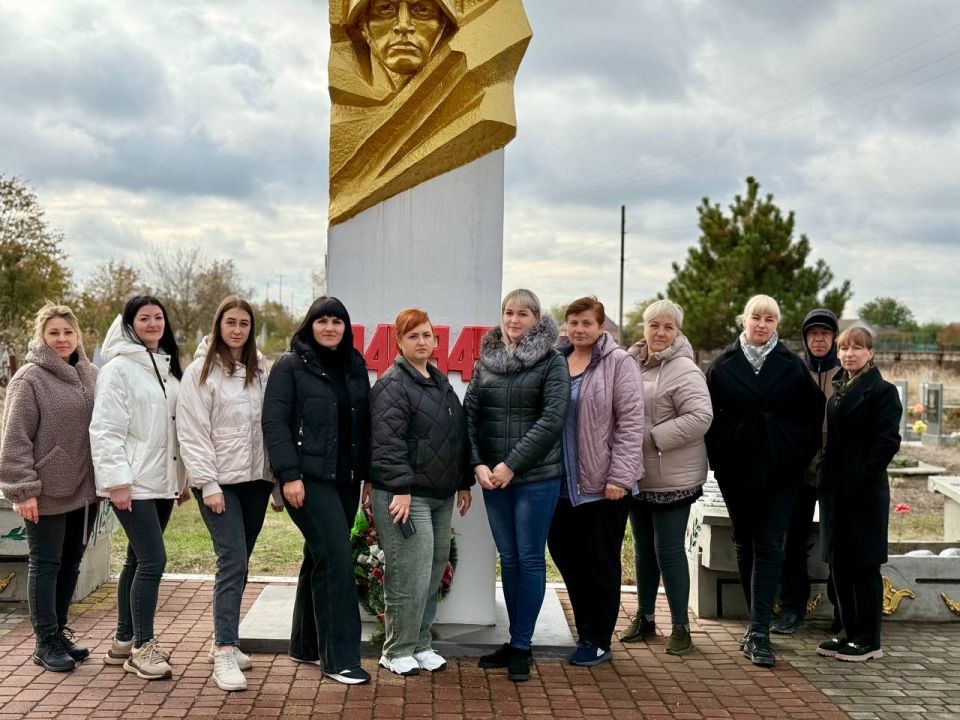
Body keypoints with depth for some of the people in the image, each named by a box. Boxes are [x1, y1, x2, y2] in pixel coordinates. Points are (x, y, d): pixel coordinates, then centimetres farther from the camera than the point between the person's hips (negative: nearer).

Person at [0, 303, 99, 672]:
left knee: (71, 563, 14)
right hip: (47, 492, -6)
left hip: (84, 489, 6)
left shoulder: (90, 375, 9)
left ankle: (59, 630, 27)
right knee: (45, 565, 3)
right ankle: (46, 642, 11)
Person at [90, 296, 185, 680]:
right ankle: (143, 647, -3)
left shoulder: (168, 367, 16)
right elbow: (105, 430, -12)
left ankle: (124, 641, 21)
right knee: (153, 559, -11)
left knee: (139, 560, 12)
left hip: (162, 482, 7)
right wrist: (117, 480, -18)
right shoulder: (119, 369, -7)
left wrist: (184, 476, 14)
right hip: (134, 483, -7)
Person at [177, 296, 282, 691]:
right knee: (232, 561, -13)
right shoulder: (201, 372, -3)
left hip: (255, 479, 5)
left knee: (238, 562, 11)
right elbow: (192, 434, -8)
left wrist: (279, 482, 8)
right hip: (219, 481, -5)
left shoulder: (260, 372, 12)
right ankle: (225, 653, -12)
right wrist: (208, 484, -14)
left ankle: (223, 640, 23)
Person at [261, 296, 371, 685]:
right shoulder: (290, 366, -4)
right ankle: (340, 657, -4)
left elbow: (364, 422, 14)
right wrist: (289, 475, -16)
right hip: (309, 478, -6)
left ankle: (306, 645, 25)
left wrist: (367, 472, 8)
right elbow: (274, 422, -9)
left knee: (319, 558, 13)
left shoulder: (355, 366, 12)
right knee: (336, 559, -11)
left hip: (346, 478, 6)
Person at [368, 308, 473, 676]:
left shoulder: (440, 383, 18)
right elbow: (388, 441, -18)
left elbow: (459, 435, 23)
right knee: (410, 576, -7)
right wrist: (400, 488, -23)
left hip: (440, 496, 9)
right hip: (405, 495, -8)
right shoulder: (393, 384, -9)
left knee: (435, 571, 12)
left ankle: (420, 644, 25)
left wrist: (464, 482, 19)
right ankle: (397, 652, 7)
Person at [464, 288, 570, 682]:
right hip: (492, 476, 4)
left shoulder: (552, 361, -3)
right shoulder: (486, 359, 9)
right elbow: (470, 414, 6)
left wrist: (512, 465, -15)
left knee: (530, 559, 2)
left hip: (536, 476, -4)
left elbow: (552, 419, -12)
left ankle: (522, 646, 11)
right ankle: (514, 642, 20)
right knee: (508, 559, 10)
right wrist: (478, 464, -7)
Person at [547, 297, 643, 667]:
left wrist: (620, 477, -15)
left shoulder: (618, 363, -6)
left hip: (603, 485, -5)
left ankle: (598, 641, 18)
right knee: (566, 556, 11)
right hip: (563, 483, 5)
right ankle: (587, 632, 29)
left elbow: (630, 423, -10)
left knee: (601, 564, 5)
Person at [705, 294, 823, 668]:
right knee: (745, 545, 10)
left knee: (768, 547, -6)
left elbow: (813, 417, 5)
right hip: (736, 469, 1)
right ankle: (758, 624, 25)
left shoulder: (792, 367, 3)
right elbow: (709, 416, 4)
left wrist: (800, 457, -3)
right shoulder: (722, 366, 3)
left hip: (780, 470, -1)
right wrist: (717, 459, -3)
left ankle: (759, 633, -9)